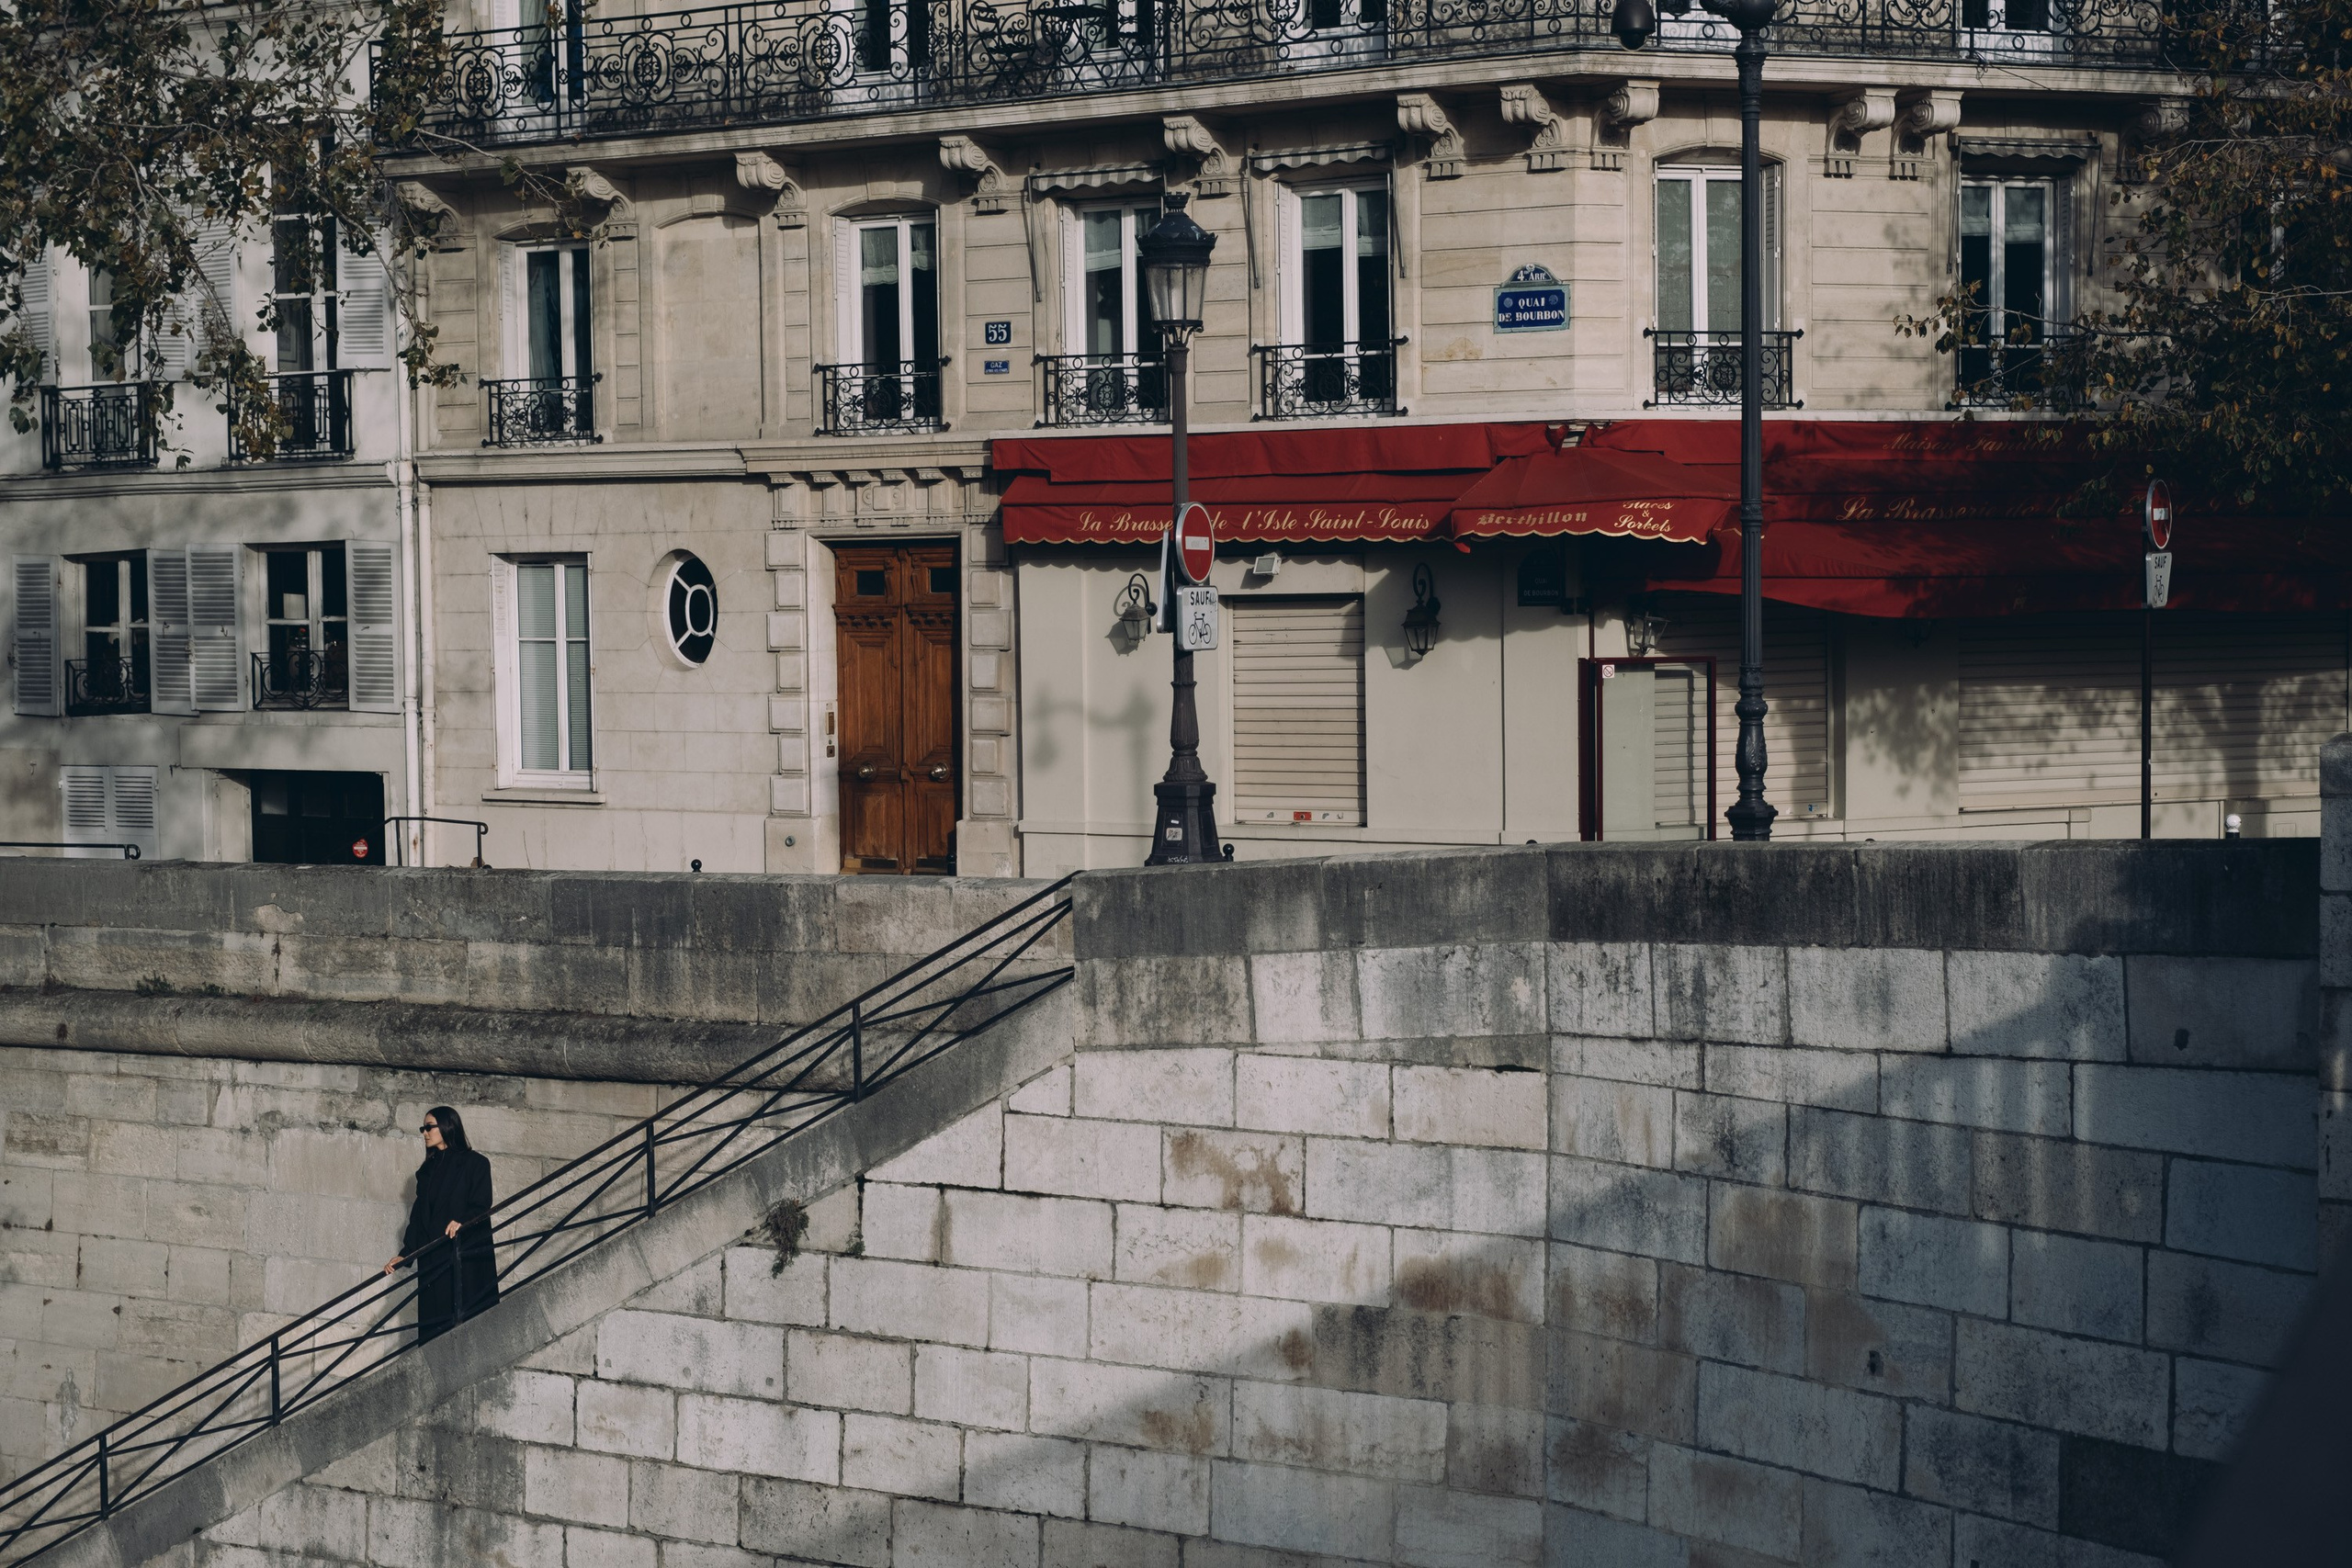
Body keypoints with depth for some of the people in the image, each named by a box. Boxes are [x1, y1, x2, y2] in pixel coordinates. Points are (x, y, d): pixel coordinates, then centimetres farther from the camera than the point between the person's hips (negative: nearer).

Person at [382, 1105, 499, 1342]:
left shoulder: (475, 1163, 1)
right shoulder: (427, 1169, 20)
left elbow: (482, 1207, -8)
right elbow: (418, 1215, 19)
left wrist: (461, 1221, -27)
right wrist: (405, 1254, 11)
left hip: (466, 1256, -6)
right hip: (433, 1258, 6)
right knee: (433, 1323, -2)